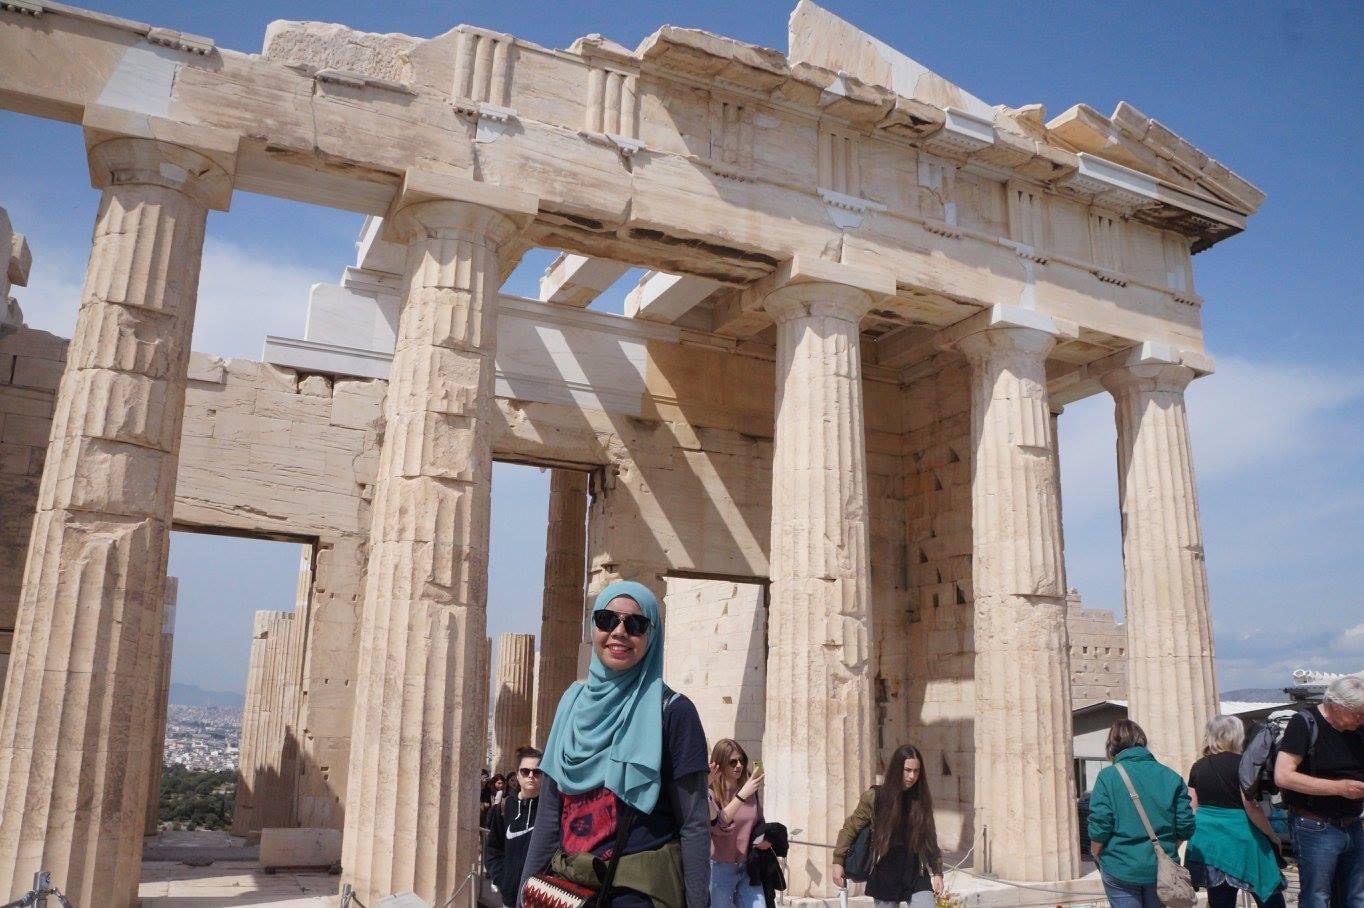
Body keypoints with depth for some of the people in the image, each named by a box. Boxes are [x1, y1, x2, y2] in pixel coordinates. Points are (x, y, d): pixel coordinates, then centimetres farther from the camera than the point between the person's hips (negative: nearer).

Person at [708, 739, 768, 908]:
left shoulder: (750, 790, 5)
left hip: (748, 868, 5)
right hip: (719, 869, -4)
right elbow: (719, 825, -26)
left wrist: (766, 838, -1)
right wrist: (742, 795, -30)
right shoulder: (711, 792, -10)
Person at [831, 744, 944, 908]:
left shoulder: (922, 799, 2)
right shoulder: (875, 796, -5)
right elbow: (850, 828, 1)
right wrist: (838, 861, -3)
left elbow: (930, 839, 11)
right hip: (885, 878, -1)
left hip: (916, 876, 2)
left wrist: (937, 872, 9)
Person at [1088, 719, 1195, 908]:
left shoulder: (1108, 776, -9)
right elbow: (1186, 828, 0)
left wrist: (1100, 860, 6)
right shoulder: (1171, 776, 0)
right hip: (1162, 870, 3)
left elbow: (1099, 829, -13)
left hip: (1121, 870, -3)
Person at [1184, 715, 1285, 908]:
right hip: (1239, 839, -5)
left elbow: (1191, 809, 8)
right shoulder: (1240, 763, -9)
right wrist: (1273, 837, -1)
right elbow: (1251, 807, -13)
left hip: (1208, 839, 6)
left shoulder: (1198, 767, 7)